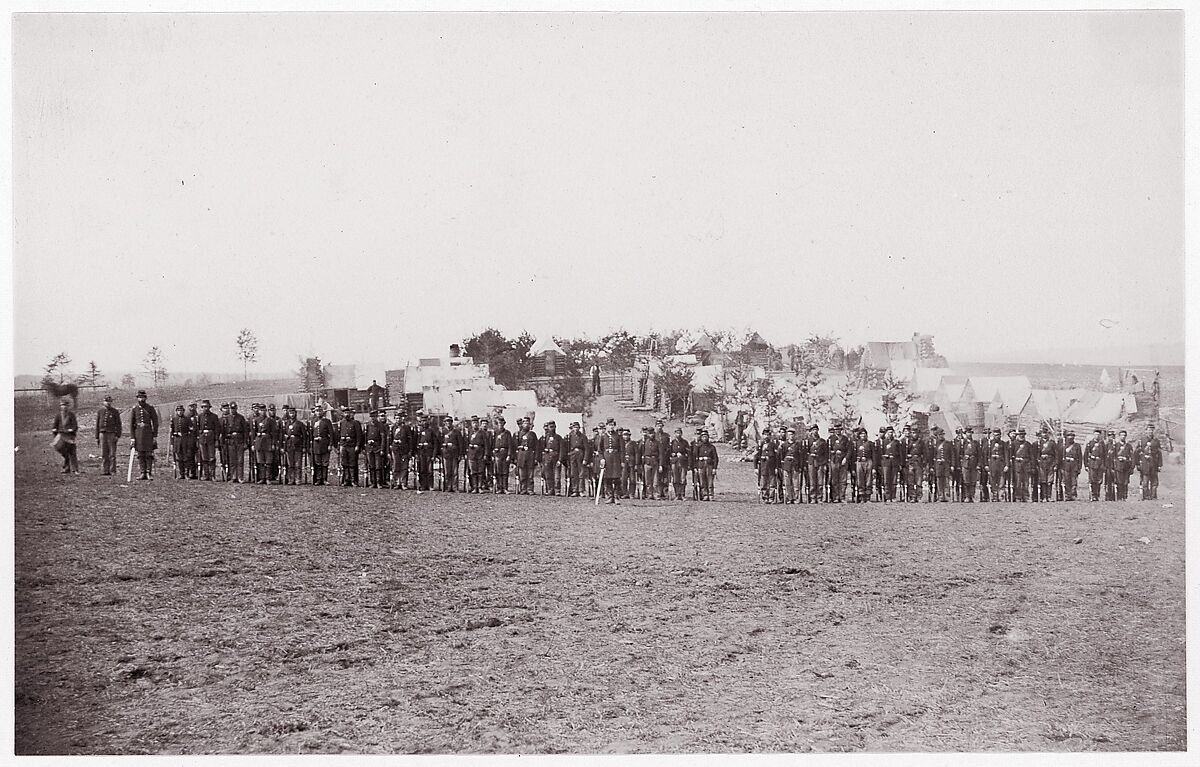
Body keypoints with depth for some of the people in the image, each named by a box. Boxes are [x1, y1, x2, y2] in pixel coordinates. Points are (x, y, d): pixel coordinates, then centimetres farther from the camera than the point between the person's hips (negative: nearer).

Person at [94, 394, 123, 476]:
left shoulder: (115, 411, 3)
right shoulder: (100, 411, 10)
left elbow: (118, 424, 1)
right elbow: (97, 425, 12)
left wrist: (118, 435, -9)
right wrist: (97, 437, 8)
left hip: (112, 434, -3)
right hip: (102, 434, 3)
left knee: (112, 454, -3)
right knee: (104, 454, 3)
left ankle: (113, 471, 0)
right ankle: (106, 470, 7)